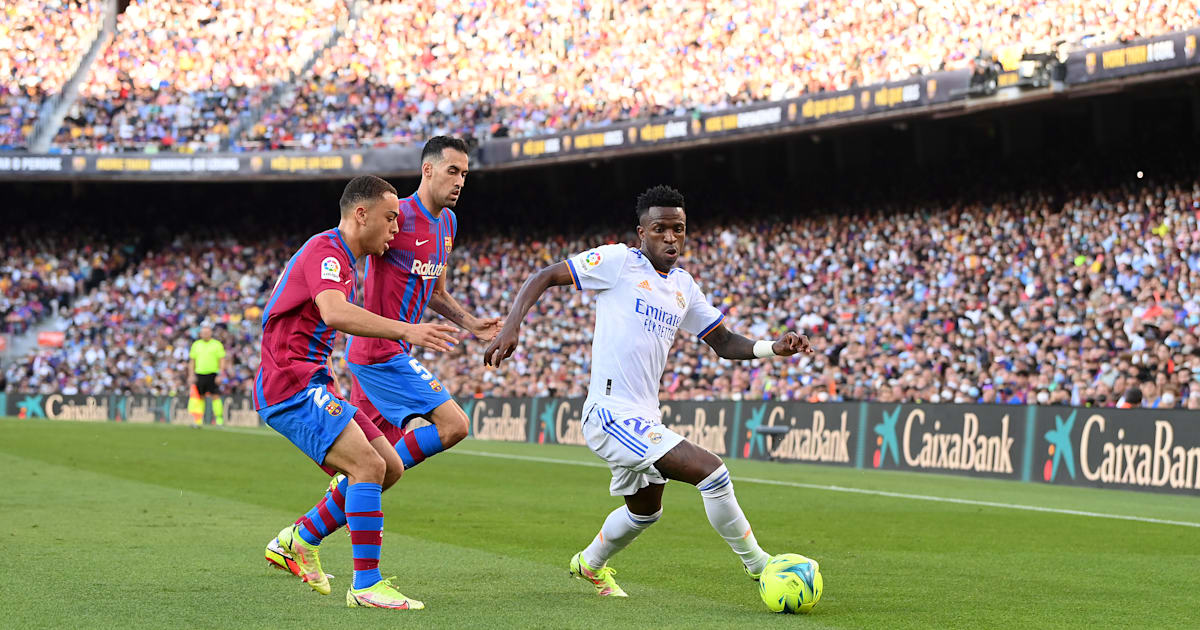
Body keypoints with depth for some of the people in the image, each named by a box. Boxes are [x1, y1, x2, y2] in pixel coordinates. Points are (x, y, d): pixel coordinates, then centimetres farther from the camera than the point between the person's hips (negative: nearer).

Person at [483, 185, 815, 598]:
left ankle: (590, 564, 53)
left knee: (646, 510, 28)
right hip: (612, 414, -9)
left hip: (644, 417, 9)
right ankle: (759, 565, -3)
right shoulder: (618, 262, -7)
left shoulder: (683, 285, 14)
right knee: (713, 473, -18)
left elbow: (723, 342, 19)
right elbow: (542, 278, -6)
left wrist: (772, 348, 1)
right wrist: (511, 328, -20)